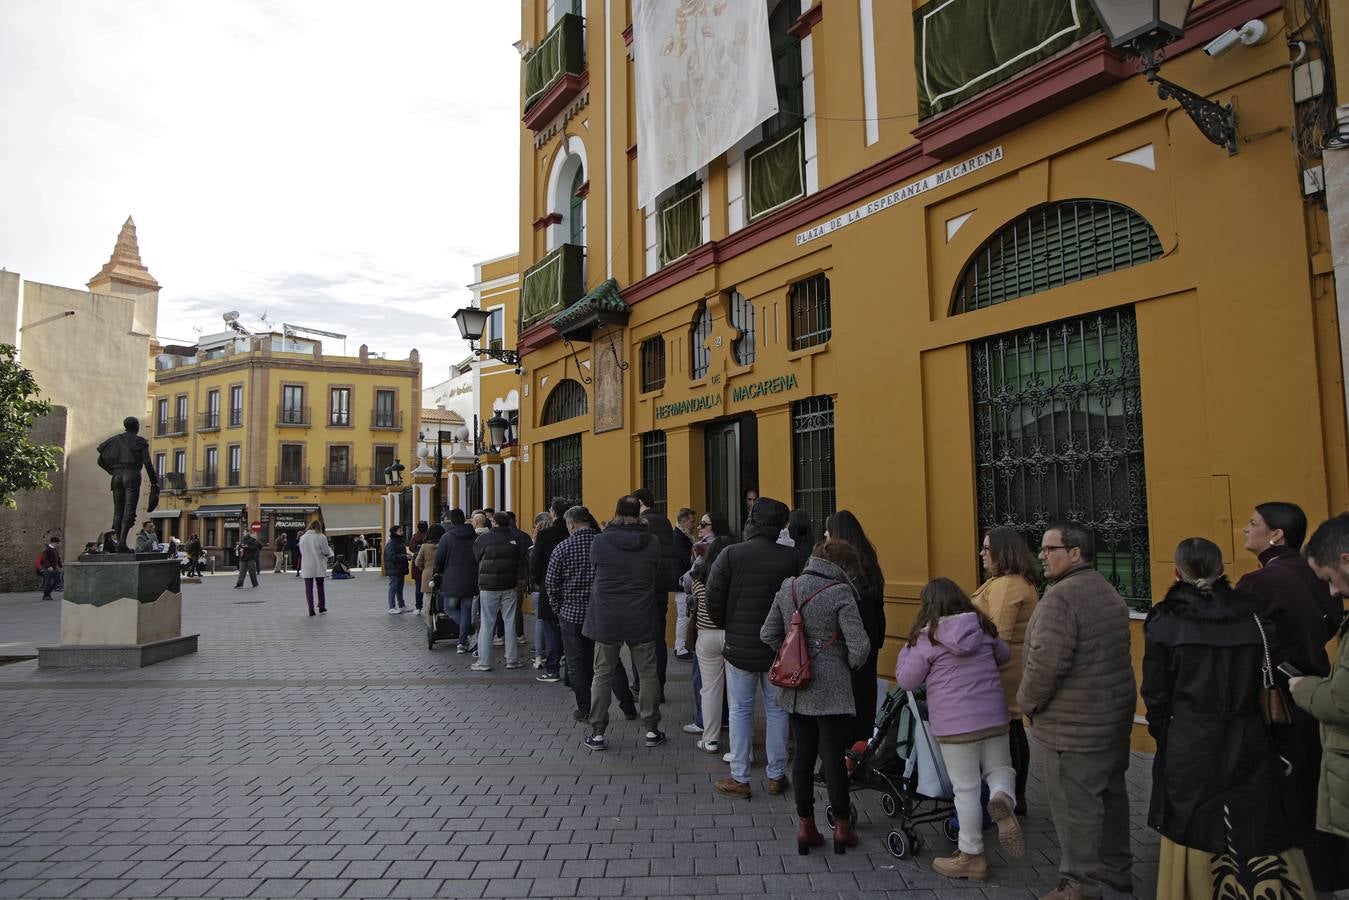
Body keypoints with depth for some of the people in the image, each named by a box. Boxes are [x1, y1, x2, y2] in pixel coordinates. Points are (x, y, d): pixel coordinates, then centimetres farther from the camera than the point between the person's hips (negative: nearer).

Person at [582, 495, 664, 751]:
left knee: (602, 675, 10)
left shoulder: (600, 541, -11)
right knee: (648, 673, 11)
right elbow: (661, 574, 3)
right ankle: (652, 730, 18)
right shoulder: (653, 543, -8)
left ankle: (597, 733, 15)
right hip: (642, 620, 0)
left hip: (606, 619, 0)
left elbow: (595, 567, 5)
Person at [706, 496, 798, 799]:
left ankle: (739, 779, 15)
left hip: (740, 647, -1)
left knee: (740, 711, 10)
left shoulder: (731, 555, -13)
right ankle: (776, 776, 24)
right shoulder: (791, 558, -11)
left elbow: (714, 600, -9)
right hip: (779, 648, 1)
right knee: (777, 710, 14)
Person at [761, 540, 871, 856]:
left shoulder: (788, 587, 4)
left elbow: (768, 634, 8)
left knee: (803, 755, 12)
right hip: (830, 689, -5)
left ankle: (805, 828, 21)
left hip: (795, 689, 5)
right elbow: (859, 645, -17)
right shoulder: (840, 593, -13)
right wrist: (848, 667, 2)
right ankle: (842, 828, 20)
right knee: (833, 757, 6)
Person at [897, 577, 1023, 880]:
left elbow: (907, 680, -4)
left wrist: (906, 651, 12)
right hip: (993, 716, 4)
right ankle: (1003, 801, -11)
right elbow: (1004, 654, 22)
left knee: (966, 789, 6)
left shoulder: (927, 638, -10)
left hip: (955, 724, -4)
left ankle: (971, 856, 17)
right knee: (1000, 769, 22)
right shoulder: (983, 628, 4)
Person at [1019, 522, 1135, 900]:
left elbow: (1046, 661, -27)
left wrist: (1027, 701, -10)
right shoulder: (1108, 591, 11)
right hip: (1115, 715, 10)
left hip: (1075, 724, -10)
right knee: (1111, 795, 21)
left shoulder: (1061, 597, -22)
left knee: (1076, 805, 2)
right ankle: (1117, 870, 35)